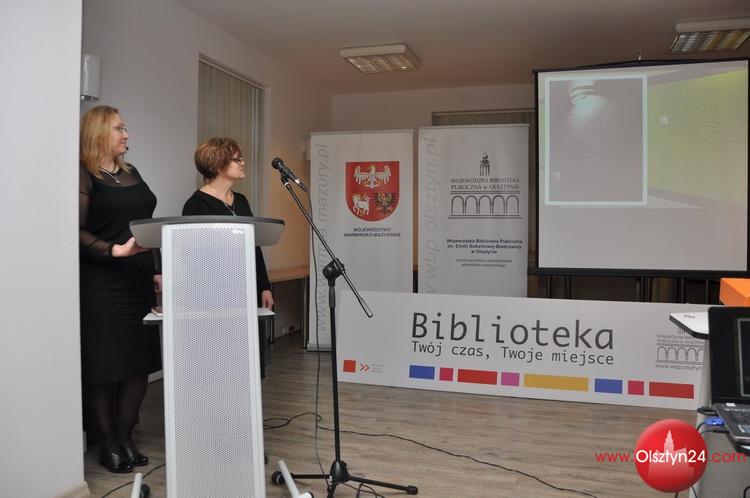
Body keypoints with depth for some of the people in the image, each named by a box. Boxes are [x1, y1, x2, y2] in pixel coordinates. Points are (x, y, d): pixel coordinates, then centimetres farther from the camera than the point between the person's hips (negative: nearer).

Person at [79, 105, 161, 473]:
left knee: (139, 361, 7)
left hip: (138, 281, 7)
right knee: (104, 366, 1)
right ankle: (107, 445, 15)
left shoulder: (132, 174, 17)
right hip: (101, 284, -7)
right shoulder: (83, 176, -5)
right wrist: (115, 251, -25)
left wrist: (155, 271, 13)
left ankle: (126, 438, 20)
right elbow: (76, 231, -13)